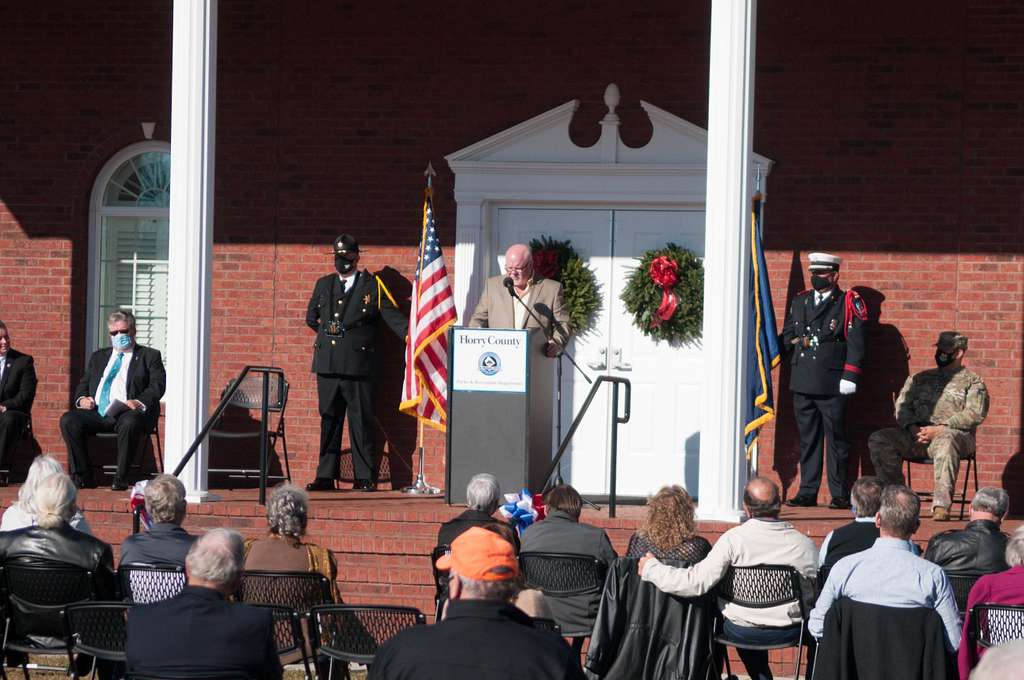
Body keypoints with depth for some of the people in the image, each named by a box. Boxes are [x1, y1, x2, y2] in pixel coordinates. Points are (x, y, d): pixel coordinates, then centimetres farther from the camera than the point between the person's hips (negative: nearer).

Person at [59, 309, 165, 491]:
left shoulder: (149, 356, 13)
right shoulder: (98, 357, 28)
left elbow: (157, 386, 0)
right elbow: (83, 385, 26)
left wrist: (139, 402, -20)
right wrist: (82, 399, 1)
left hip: (127, 412, -5)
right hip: (96, 413, 5)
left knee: (129, 423, -39)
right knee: (68, 420, -22)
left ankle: (121, 478, -30)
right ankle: (82, 477, -17)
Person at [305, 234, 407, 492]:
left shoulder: (372, 286, 4)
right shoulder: (323, 285, 17)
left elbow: (393, 317, -1)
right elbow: (311, 318, 27)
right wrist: (328, 331, 15)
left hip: (358, 364, -4)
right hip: (327, 364, 4)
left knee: (361, 422, -4)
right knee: (329, 420, 7)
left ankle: (365, 477, -1)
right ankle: (325, 476, 11)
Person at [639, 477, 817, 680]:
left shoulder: (734, 539, -18)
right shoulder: (804, 544, -12)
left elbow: (696, 582, -20)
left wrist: (651, 569, -7)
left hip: (741, 633, 0)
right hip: (790, 632, 0)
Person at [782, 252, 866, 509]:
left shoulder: (849, 303, 0)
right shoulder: (800, 301, 17)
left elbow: (856, 343, -6)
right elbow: (787, 335, 25)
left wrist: (849, 377, -12)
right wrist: (800, 341, 4)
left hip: (832, 383, -5)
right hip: (803, 382, 5)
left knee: (836, 438, -2)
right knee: (807, 438, 7)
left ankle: (839, 494, 2)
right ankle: (808, 492, 11)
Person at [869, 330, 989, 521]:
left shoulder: (972, 382, 11)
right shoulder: (920, 378, 26)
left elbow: (974, 414, -4)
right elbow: (902, 406, 18)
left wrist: (939, 429, -14)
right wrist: (912, 427, -5)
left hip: (952, 433, -5)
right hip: (916, 434, 5)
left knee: (945, 441, -42)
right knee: (878, 440, -19)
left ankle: (941, 505, -47)